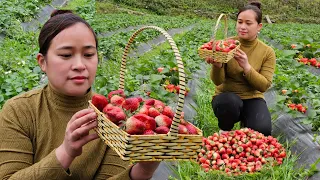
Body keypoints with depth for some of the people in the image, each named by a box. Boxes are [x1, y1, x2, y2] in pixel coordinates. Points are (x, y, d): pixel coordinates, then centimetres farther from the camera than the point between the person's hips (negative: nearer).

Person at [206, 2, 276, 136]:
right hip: (226, 98, -1)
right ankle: (224, 132, -4)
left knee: (262, 131, -28)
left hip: (252, 100, 1)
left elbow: (264, 86, -11)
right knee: (231, 102, -38)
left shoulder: (267, 52, -4)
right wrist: (217, 66, -36)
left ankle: (246, 124, 10)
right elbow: (217, 81, -13)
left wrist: (246, 67, -27)